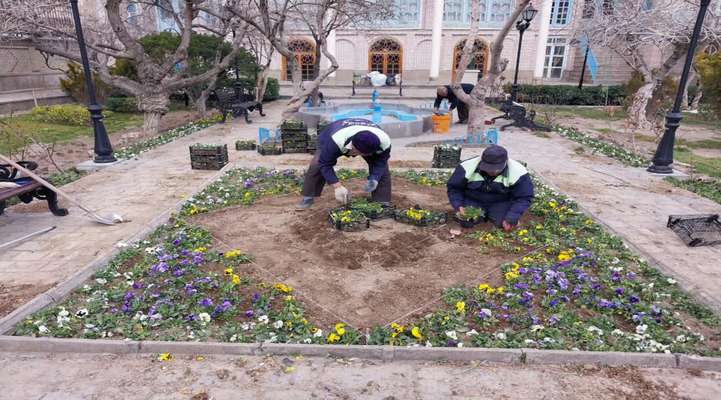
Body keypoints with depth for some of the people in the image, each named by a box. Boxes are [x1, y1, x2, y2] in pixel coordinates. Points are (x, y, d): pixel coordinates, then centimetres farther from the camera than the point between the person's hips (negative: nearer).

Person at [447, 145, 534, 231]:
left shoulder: (518, 174, -23)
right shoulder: (467, 168, -22)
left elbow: (524, 198, -13)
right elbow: (453, 188, -7)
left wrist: (511, 219, -25)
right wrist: (458, 206, -23)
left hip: (501, 204, 0)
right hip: (472, 201, 1)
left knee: (503, 223, -23)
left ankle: (490, 215, 13)